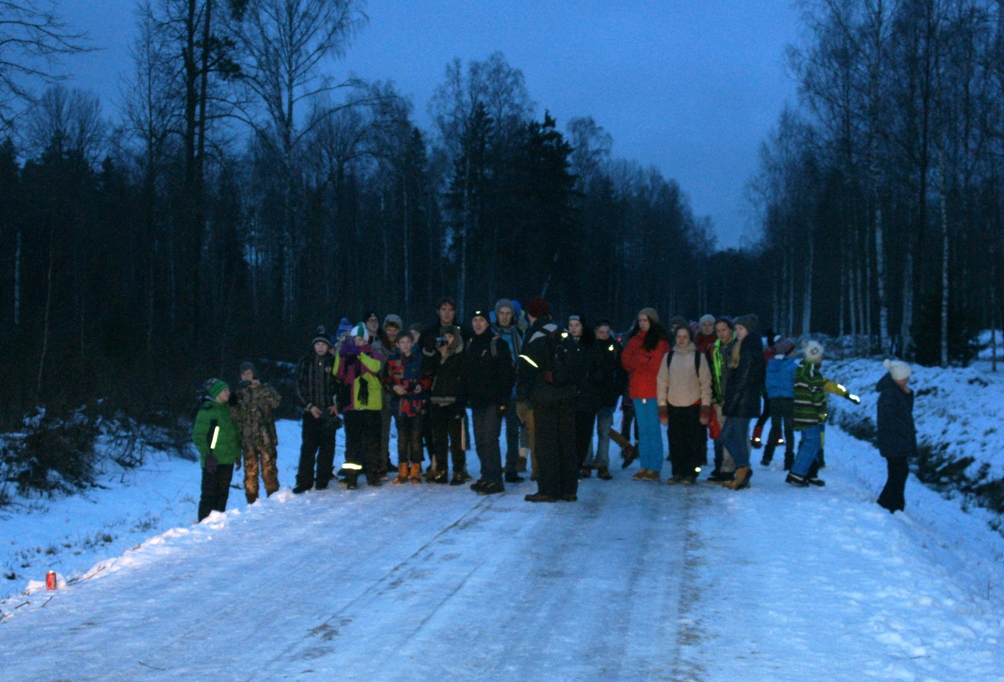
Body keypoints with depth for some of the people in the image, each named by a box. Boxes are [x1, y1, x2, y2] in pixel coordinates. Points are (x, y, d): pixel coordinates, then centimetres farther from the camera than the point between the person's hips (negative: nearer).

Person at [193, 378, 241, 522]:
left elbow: (235, 434, 19)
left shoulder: (227, 410, 13)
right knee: (209, 494, -5)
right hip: (212, 461, -7)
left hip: (227, 461, 7)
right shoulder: (205, 411, -9)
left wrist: (237, 454, 15)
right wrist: (207, 456, -18)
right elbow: (198, 437, -11)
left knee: (223, 493, 10)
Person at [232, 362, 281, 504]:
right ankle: (252, 502, 12)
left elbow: (276, 401, -15)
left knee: (269, 471, -2)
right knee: (250, 473, 5)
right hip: (247, 440, 2)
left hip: (265, 438, -2)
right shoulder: (239, 393, 11)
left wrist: (261, 388, -19)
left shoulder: (265, 389, 4)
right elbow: (236, 416, 1)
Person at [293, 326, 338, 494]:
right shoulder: (305, 362, 6)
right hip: (311, 412, 0)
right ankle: (304, 481, -2)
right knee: (308, 447, -5)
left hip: (329, 411, 0)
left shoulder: (334, 362, 6)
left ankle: (322, 480, 8)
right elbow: (299, 388, 6)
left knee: (327, 447, 1)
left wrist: (336, 405, -4)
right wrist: (309, 406, -5)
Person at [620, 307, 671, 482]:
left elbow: (659, 363, -10)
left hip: (654, 390, -6)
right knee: (643, 429, 8)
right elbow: (625, 361, 5)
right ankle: (644, 466, 12)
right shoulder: (634, 340, 15)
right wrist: (646, 361, -9)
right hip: (637, 390, 6)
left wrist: (638, 362, -5)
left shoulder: (660, 341, -2)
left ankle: (654, 468, -4)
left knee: (653, 429, -5)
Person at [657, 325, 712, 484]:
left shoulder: (699, 357, 1)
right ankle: (677, 472, 14)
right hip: (673, 406, 3)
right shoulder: (669, 357, 9)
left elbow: (706, 383, -1)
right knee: (675, 441, 5)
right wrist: (662, 405, 2)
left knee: (694, 442, 0)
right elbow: (662, 381, 8)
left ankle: (691, 473, 7)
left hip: (693, 406, -3)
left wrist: (705, 407, -6)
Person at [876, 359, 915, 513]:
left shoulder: (897, 391, 12)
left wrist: (908, 394, 1)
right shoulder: (889, 394, -19)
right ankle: (886, 504, -5)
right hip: (893, 441, -10)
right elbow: (890, 418, -24)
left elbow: (907, 410, 17)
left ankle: (896, 503, 22)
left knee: (901, 471, 14)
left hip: (899, 441, 10)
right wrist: (908, 430, -16)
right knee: (899, 472, -9)